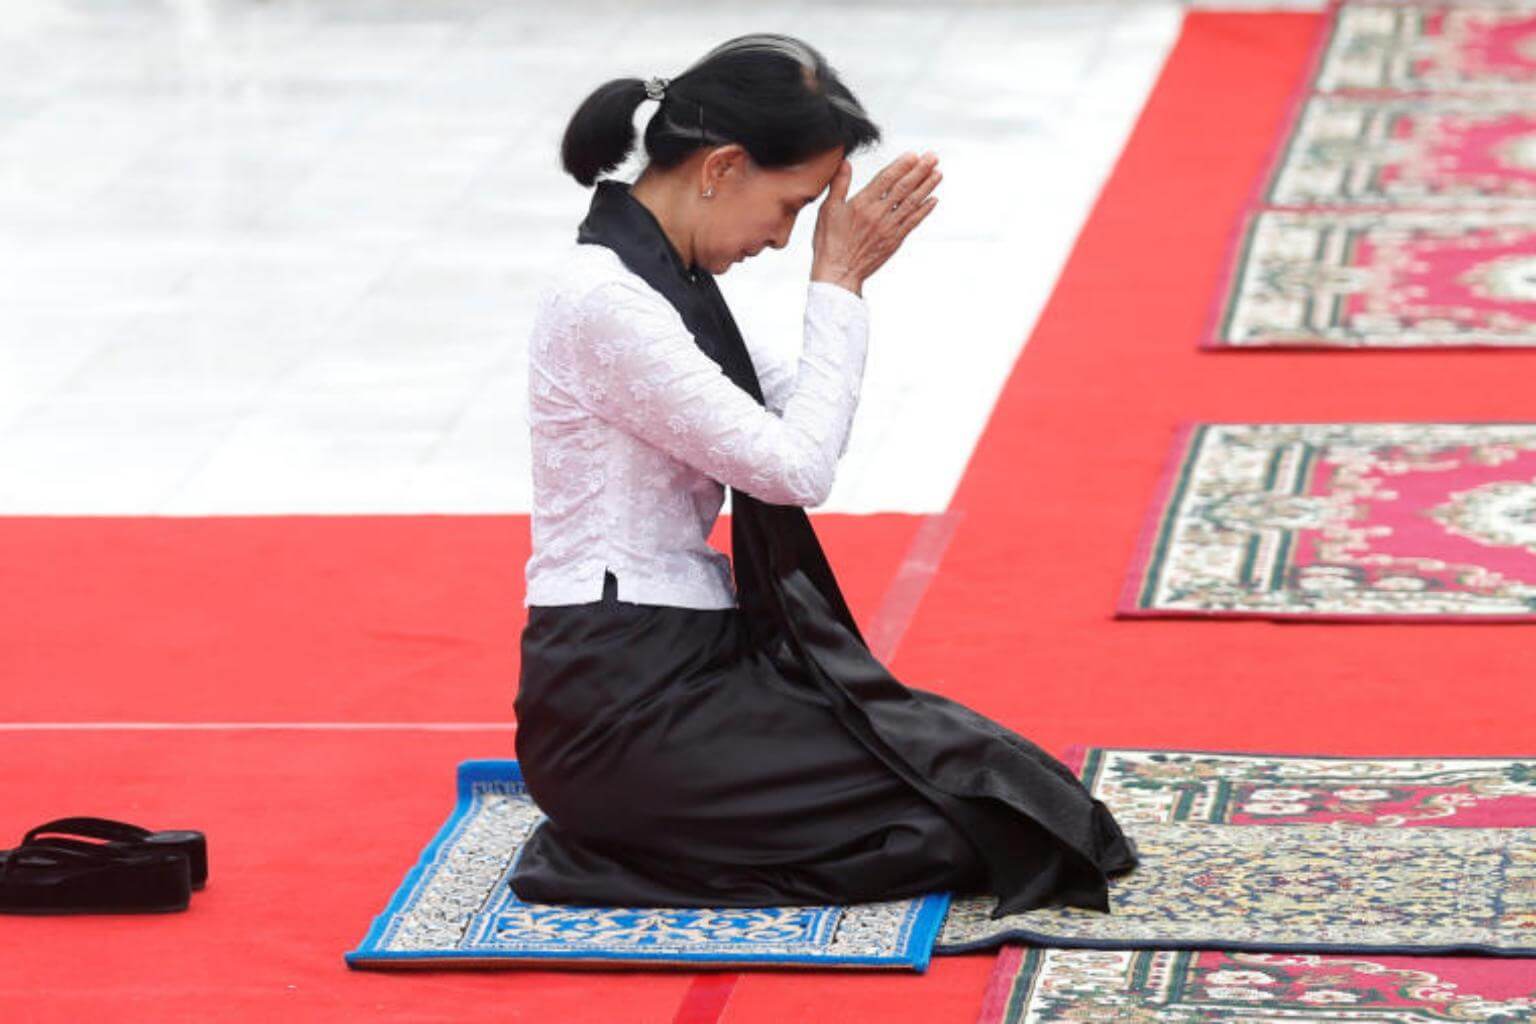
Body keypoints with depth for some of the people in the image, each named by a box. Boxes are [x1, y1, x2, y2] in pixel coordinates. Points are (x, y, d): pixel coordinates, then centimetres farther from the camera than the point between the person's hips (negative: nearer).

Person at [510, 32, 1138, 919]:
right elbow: (798, 469, -18)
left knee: (979, 769, 6)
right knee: (943, 824, -11)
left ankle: (630, 831, 7)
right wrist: (838, 285, -9)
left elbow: (807, 427, 14)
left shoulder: (665, 275, 11)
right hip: (619, 704, -10)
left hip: (685, 662, 10)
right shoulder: (604, 301, -19)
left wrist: (848, 278, 1)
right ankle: (608, 853, -5)